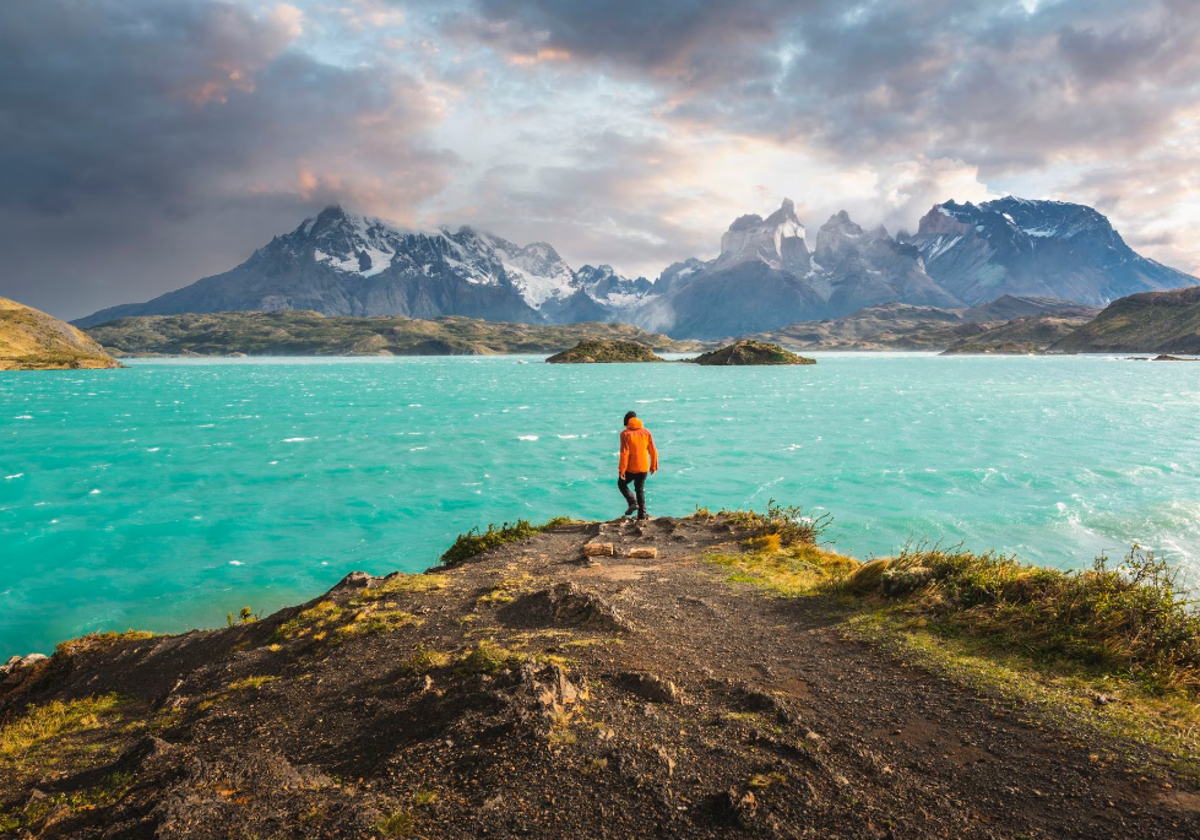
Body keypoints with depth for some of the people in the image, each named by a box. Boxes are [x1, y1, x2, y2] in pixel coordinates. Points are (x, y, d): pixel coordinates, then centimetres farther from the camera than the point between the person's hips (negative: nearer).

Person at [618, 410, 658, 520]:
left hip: (631, 467, -4)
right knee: (640, 490, 17)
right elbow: (653, 451, 3)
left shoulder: (625, 434, -11)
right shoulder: (646, 432, 2)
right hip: (644, 467, 4)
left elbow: (624, 453, -17)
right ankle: (642, 514, 14)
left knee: (621, 484, 19)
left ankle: (633, 502, -1)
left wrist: (621, 470, -13)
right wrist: (653, 466, 14)